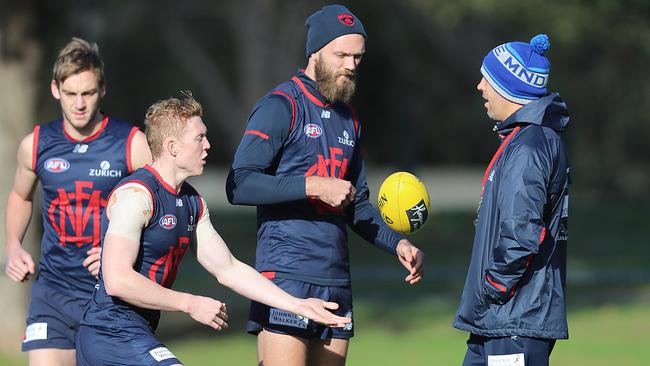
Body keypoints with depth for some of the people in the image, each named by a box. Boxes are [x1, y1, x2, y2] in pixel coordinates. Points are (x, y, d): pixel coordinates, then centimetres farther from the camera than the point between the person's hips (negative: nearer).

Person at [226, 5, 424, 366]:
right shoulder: (281, 106, -5)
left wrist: (396, 242, 10)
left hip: (337, 280, 8)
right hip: (287, 277, -8)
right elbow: (239, 184, -16)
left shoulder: (349, 119, 19)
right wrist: (315, 187, -19)